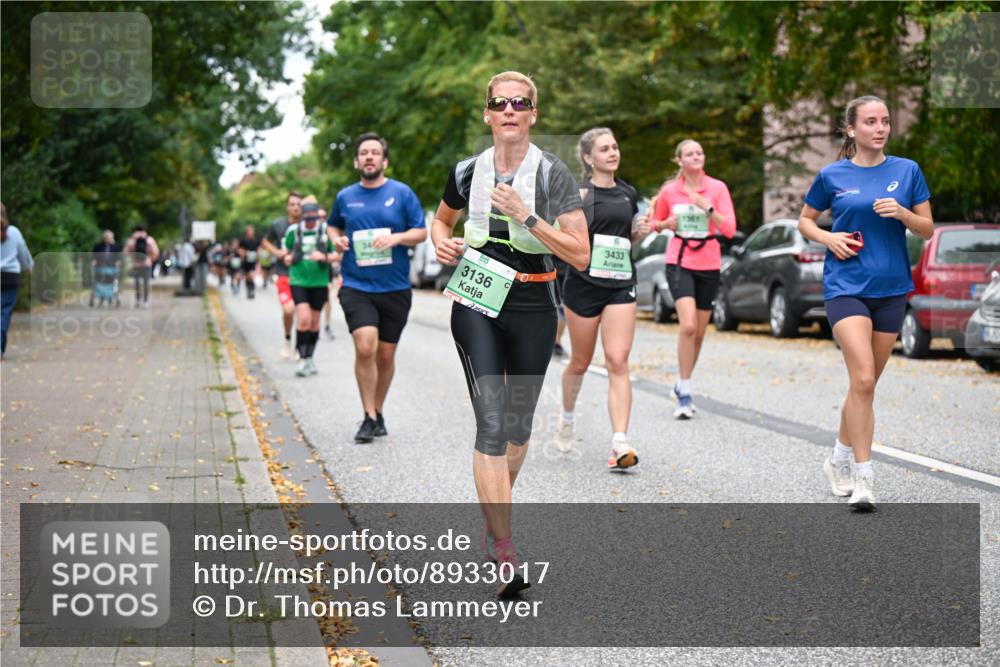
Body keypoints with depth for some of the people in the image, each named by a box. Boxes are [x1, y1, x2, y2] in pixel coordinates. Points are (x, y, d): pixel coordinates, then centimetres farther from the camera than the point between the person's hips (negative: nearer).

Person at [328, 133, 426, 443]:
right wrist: (337, 239, 2)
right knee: (365, 347, -18)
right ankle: (369, 418, -7)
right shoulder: (345, 197, 6)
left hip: (395, 288, 0)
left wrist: (396, 237, -16)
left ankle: (378, 412, 28)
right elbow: (333, 225, 24)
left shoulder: (402, 193, 0)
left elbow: (421, 231, 2)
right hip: (357, 286, 0)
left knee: (385, 354, 9)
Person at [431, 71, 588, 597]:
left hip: (532, 306, 0)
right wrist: (442, 243, 1)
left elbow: (581, 256, -11)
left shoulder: (553, 174, -5)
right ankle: (504, 552, -12)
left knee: (518, 423, 12)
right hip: (477, 302, 0)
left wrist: (528, 217, -19)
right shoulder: (468, 172, 2)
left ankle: (494, 514, 37)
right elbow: (442, 218, 23)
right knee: (490, 423, -11)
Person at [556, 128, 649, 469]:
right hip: (583, 283, -3)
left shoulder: (628, 193, 11)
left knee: (618, 363, -9)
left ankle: (620, 443, -14)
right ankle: (567, 416, 41)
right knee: (581, 362, 11)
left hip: (621, 285, 3)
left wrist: (639, 232, 3)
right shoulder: (578, 193, -6)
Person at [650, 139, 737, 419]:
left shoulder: (717, 188, 0)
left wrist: (708, 208, -20)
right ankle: (685, 393, -12)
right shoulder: (669, 191, 2)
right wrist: (666, 223, -5)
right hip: (679, 262, -2)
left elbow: (730, 229, -6)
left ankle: (682, 386, 29)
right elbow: (655, 222, 18)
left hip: (709, 265, 2)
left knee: (699, 332, 9)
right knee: (688, 325, -20)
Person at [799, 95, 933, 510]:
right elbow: (804, 220, 14)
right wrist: (827, 238, -6)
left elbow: (927, 230, 7)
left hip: (891, 288, 3)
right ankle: (864, 477, -13)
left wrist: (901, 213, -13)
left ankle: (840, 458, 30)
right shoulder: (832, 176, 1)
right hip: (846, 286, -3)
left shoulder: (907, 171, 4)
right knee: (863, 380, -17)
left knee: (866, 383, 11)